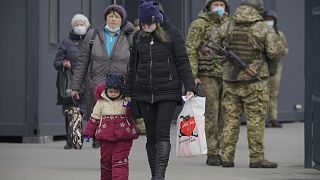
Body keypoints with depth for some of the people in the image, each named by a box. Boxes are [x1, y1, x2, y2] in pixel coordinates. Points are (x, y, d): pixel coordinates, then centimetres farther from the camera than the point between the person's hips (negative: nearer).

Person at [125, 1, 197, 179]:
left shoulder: (172, 34, -3)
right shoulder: (138, 36, 10)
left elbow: (183, 63, -4)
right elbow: (133, 66, 16)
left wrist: (190, 88, -13)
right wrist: (129, 94, 15)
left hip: (168, 92, -4)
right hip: (144, 93, 4)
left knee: (162, 133, -13)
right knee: (151, 136, 6)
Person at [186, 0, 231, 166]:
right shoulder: (199, 24, -2)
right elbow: (191, 51, -6)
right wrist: (192, 75, -13)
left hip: (227, 76, 5)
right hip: (208, 75, -5)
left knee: (224, 116, 5)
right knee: (211, 114, -7)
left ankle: (221, 152, 12)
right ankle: (211, 154, -3)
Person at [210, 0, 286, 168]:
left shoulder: (227, 27, 4)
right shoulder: (264, 29, -5)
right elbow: (274, 53, -11)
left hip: (231, 79, 4)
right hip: (254, 80, -4)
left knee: (230, 119, 8)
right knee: (255, 120, 0)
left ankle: (227, 157, 6)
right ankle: (257, 158, 0)